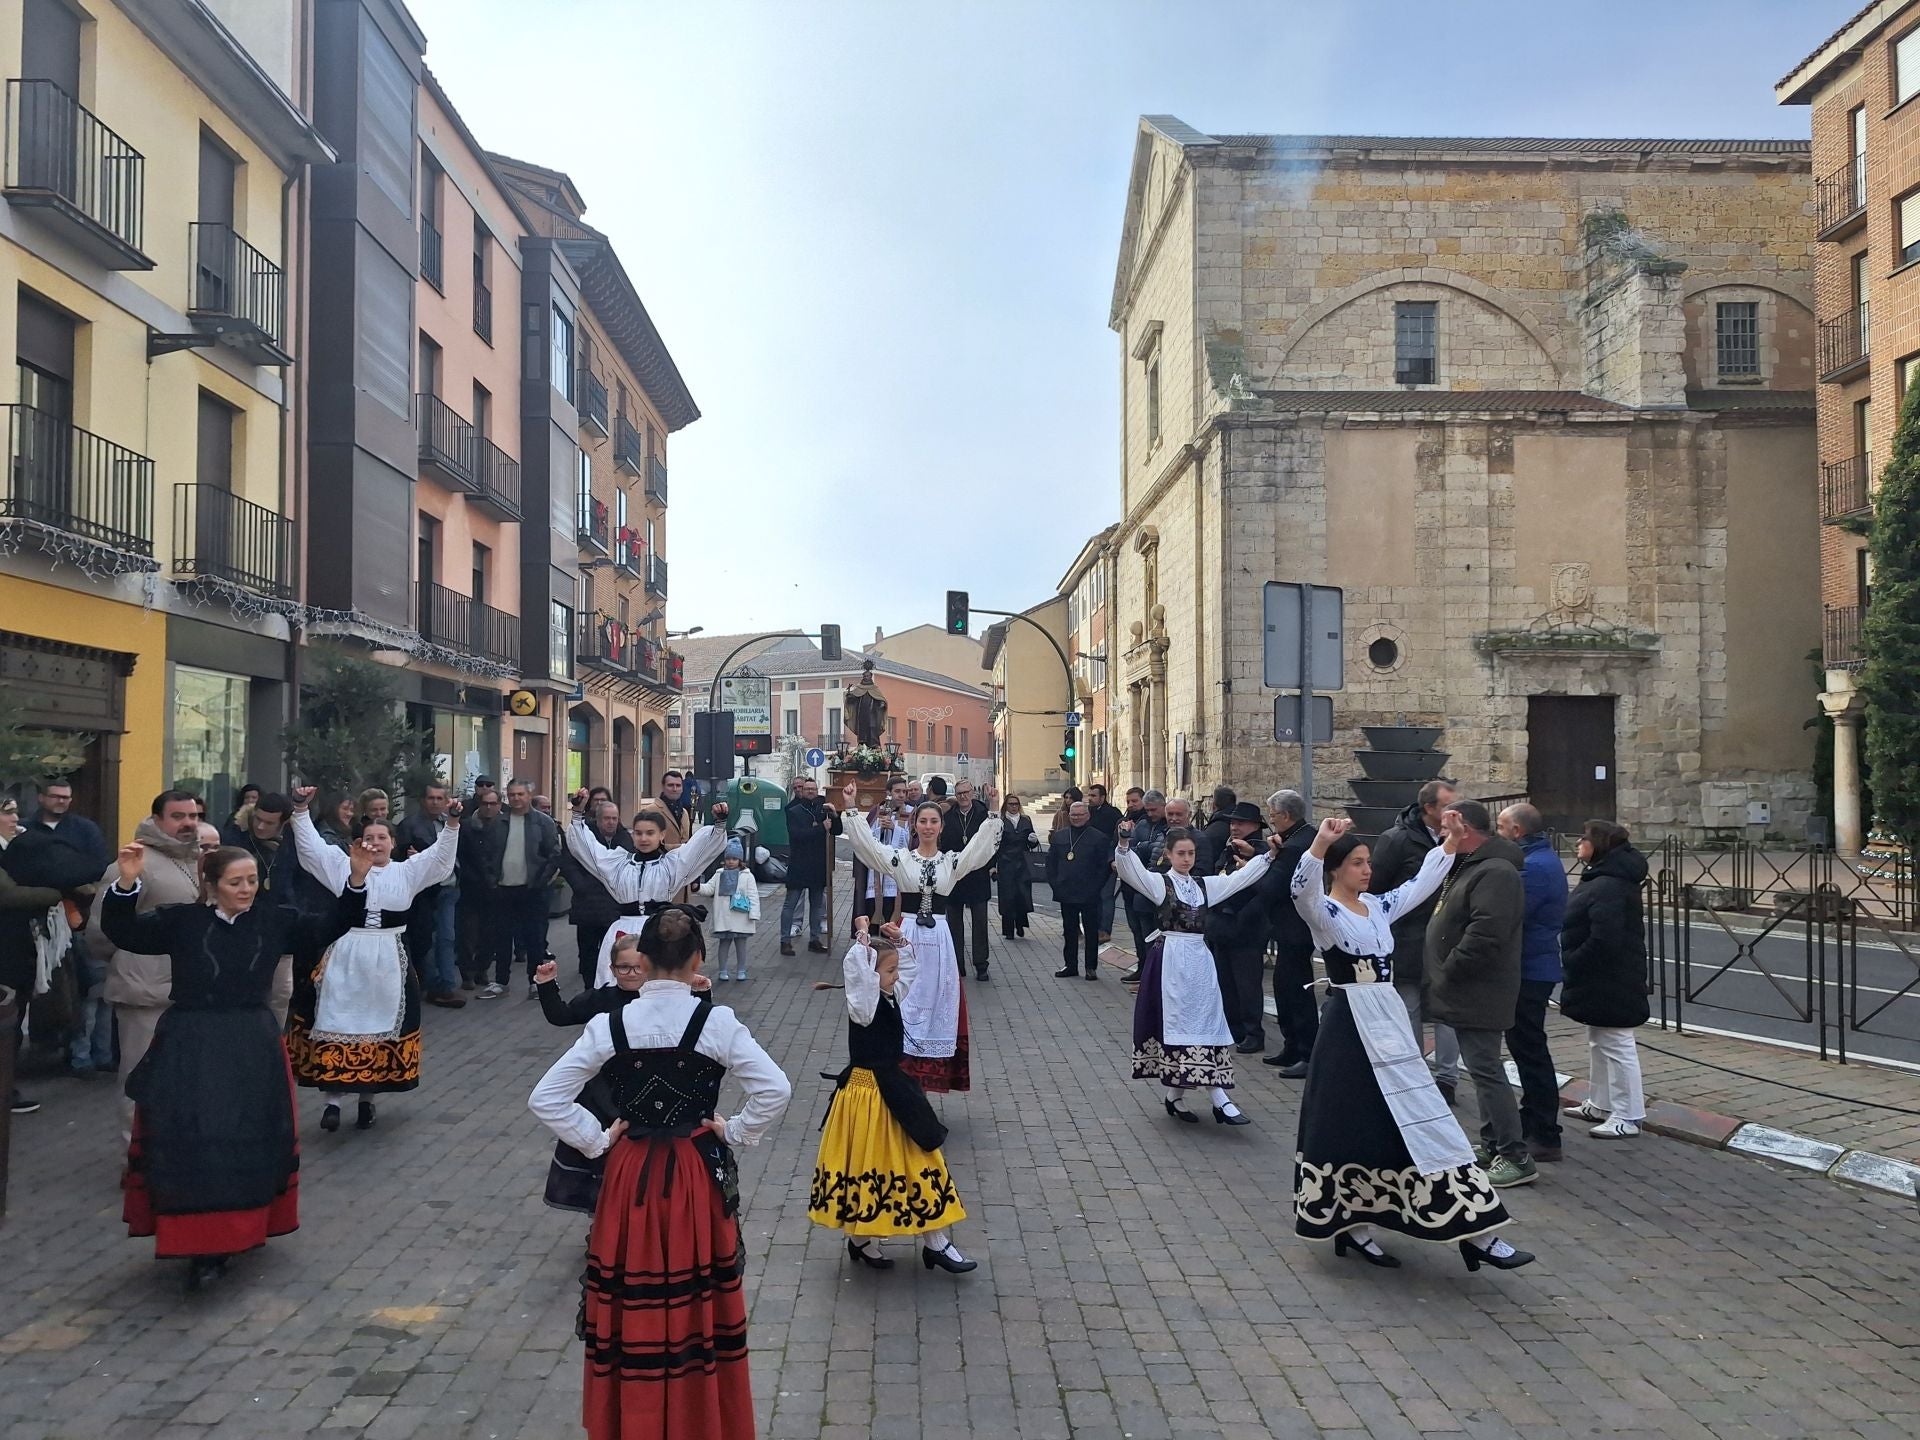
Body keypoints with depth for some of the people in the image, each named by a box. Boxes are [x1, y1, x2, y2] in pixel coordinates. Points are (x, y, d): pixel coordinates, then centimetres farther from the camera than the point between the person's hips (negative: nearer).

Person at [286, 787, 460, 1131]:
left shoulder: (406, 871, 6)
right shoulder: (342, 866, 5)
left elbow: (441, 857, -3)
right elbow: (310, 845, 0)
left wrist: (452, 824, -16)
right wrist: (301, 810, -11)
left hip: (387, 961, 1)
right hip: (345, 959, -1)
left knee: (380, 1027, 7)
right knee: (336, 1025, 0)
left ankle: (368, 1098, 20)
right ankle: (332, 1100, 8)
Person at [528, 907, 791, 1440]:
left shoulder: (608, 1027, -8)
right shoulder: (717, 1022, -13)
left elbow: (544, 1100, -7)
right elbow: (776, 1090, -16)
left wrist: (598, 1139, 1)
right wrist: (734, 1134, -3)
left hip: (631, 1178, 1)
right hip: (698, 1179, -1)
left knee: (633, 1307, 13)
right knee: (699, 1304, 13)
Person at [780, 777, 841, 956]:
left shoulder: (823, 810, 9)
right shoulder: (794, 811, -4)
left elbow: (837, 831, 6)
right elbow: (797, 834, -19)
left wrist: (834, 815, -13)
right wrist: (821, 828, -20)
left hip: (818, 864, 5)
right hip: (798, 863, -5)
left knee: (816, 903, 11)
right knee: (791, 903, -3)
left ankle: (814, 939, 19)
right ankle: (785, 940, -1)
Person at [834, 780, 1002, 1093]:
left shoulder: (952, 861, 7)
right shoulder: (900, 859, 3)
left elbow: (983, 845, -4)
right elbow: (867, 843, -7)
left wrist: (993, 812, -16)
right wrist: (851, 809, -16)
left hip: (939, 939, 2)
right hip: (908, 936, -2)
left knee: (936, 1006, 6)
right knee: (906, 1005, 1)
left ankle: (928, 1079, 15)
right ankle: (905, 1075, 8)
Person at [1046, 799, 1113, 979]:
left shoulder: (1099, 838, -4)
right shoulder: (1059, 836, 8)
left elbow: (1104, 866, -6)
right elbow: (1050, 862, 11)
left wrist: (1095, 888, -12)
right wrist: (1054, 884, 1)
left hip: (1089, 896, -3)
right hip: (1066, 894, 4)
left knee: (1091, 931, 4)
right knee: (1069, 931, 11)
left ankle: (1091, 967, 12)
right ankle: (1070, 965, 20)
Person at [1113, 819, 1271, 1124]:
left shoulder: (1205, 885, 13)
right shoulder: (1159, 883, -3)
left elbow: (1239, 878, 12)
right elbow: (1132, 870, -19)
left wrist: (1268, 854, 4)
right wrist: (1124, 845, -37)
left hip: (1200, 959, 6)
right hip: (1170, 959, -6)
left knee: (1207, 1023, 3)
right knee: (1176, 1022, -4)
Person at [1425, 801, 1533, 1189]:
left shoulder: (1495, 872, -20)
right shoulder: (1471, 866, 16)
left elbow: (1485, 935, -29)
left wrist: (1448, 971, -19)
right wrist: (1444, 976, 17)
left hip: (1479, 995, -11)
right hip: (1467, 993, 11)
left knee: (1486, 1070, -9)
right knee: (1484, 1069, 16)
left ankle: (1515, 1157, -5)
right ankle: (1493, 1146, 26)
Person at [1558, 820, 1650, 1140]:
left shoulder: (1608, 887, -24)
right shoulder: (1602, 879, 12)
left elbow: (1603, 941, -30)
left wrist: (1570, 963, -18)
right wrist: (1570, 961, 11)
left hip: (1610, 982, -12)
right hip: (1601, 979, 12)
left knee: (1616, 1045, -3)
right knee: (1599, 1043, 21)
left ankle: (1628, 1116, 6)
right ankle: (1601, 1104, 33)